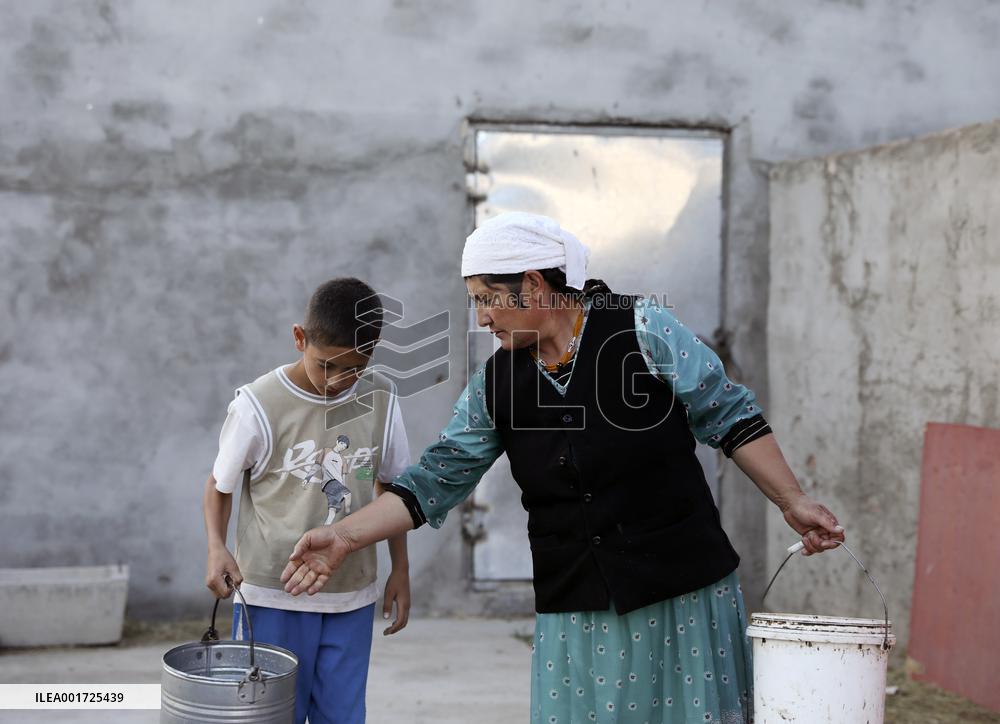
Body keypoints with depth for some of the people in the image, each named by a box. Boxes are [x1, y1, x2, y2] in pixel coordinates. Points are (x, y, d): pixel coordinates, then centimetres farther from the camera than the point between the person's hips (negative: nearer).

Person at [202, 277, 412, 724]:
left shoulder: (380, 401, -3)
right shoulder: (259, 405, -13)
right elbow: (220, 485, -1)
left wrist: (400, 569, 11)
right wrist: (216, 547, -18)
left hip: (352, 601, 3)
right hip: (271, 600, -3)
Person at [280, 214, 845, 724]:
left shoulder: (644, 329, -7)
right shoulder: (494, 386, 5)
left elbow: (730, 418, -2)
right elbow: (437, 481, 7)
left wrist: (794, 503, -3)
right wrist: (346, 536, -1)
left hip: (685, 593, -3)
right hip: (576, 614, 3)